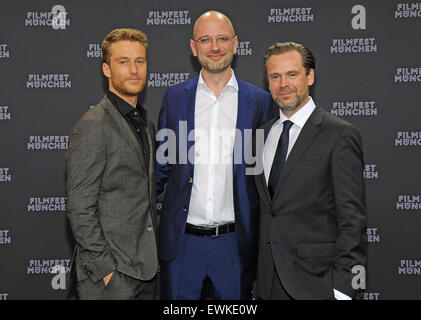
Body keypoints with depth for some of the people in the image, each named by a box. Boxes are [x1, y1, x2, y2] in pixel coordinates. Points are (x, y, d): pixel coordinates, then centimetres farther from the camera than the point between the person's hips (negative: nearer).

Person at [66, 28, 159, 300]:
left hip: (147, 268, 7)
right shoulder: (92, 127, -13)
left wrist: (154, 255, 14)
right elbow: (80, 209, -16)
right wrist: (105, 268, -17)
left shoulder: (145, 123, 13)